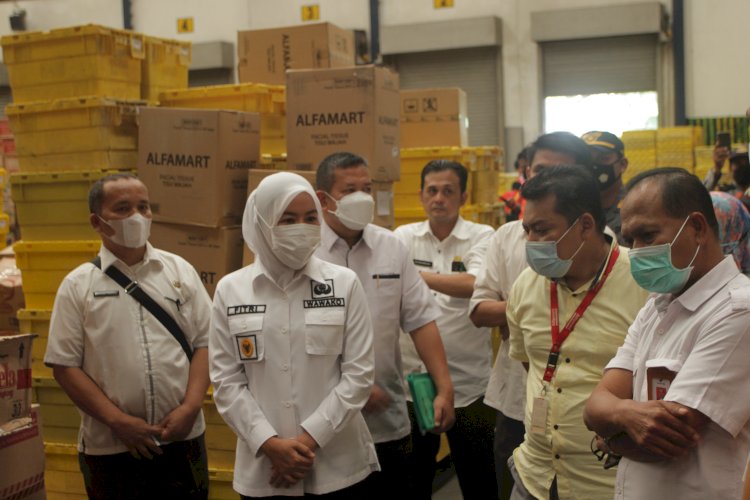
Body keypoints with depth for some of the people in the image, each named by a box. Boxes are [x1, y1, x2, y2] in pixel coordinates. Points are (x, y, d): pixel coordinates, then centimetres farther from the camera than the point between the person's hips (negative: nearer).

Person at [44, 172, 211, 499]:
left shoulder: (181, 271, 5)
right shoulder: (78, 285, 0)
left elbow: (205, 342, 3)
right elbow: (64, 365, -3)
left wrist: (190, 406, -9)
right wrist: (118, 421, -11)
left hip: (183, 439, 2)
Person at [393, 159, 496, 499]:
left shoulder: (482, 237, -3)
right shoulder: (404, 236, 6)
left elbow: (476, 285, -21)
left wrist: (414, 274, -28)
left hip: (468, 383, -2)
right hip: (411, 379, 2)